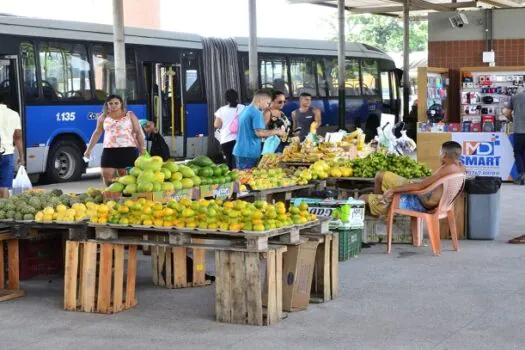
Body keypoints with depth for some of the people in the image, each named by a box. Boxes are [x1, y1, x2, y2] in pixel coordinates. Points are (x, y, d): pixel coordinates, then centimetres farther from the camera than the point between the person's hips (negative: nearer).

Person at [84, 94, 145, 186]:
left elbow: (139, 133, 4)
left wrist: (142, 149, -3)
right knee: (107, 175, -6)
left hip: (128, 149, -2)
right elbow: (97, 133, 18)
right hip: (110, 150, 2)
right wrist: (89, 150, 16)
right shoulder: (103, 117, 11)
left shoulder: (130, 115, 6)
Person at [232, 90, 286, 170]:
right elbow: (259, 132, -20)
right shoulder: (257, 113, -13)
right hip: (249, 153, -9)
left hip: (240, 151, 9)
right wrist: (276, 132, -8)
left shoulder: (245, 110, 15)